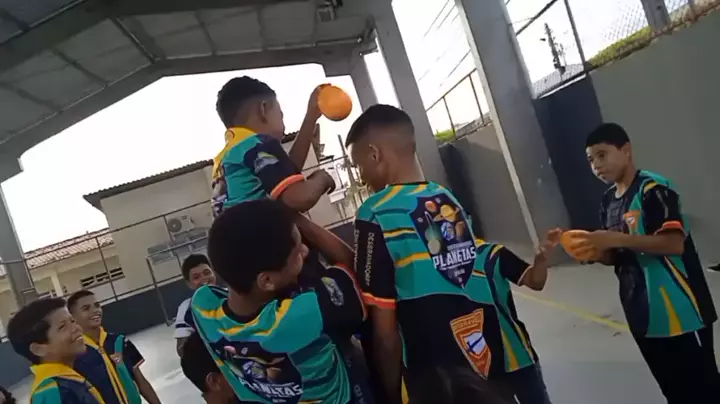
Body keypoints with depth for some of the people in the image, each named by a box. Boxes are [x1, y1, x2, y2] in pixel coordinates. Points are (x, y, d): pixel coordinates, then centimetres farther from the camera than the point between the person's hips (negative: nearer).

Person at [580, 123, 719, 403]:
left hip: (679, 312, -8)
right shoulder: (608, 201, 11)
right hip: (643, 314, 8)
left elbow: (674, 243, -22)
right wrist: (592, 251, -6)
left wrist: (618, 238, -27)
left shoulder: (653, 188, -13)